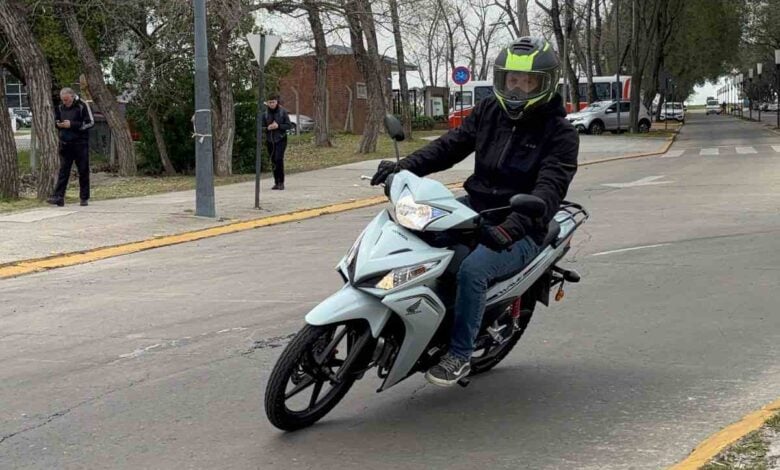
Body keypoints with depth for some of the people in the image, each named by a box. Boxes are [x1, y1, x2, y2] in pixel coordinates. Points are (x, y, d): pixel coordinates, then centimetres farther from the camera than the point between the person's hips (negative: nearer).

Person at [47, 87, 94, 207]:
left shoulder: (82, 106, -6)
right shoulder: (60, 108, 9)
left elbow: (90, 122, -9)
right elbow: (56, 121, 21)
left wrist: (72, 124, -16)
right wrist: (58, 124, -4)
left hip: (80, 143, -4)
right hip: (65, 143, 4)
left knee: (83, 171, 4)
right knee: (63, 170, -2)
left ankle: (84, 197, 12)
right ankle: (58, 197, -7)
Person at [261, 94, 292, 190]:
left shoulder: (283, 112, -2)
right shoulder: (265, 113, 4)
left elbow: (289, 125, -3)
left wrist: (278, 126, -16)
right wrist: (267, 127, -12)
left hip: (280, 139, -3)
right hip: (270, 140, 3)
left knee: (279, 159, -17)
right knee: (273, 161, 5)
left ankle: (281, 182, -12)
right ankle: (276, 182, 14)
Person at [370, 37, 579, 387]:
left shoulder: (560, 133, -10)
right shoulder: (490, 111, 8)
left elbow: (549, 190, -23)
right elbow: (450, 145, 5)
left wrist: (511, 228, -41)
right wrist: (403, 167, -12)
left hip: (520, 232, -7)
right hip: (473, 210, 7)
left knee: (472, 269, -32)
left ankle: (460, 355, -15)